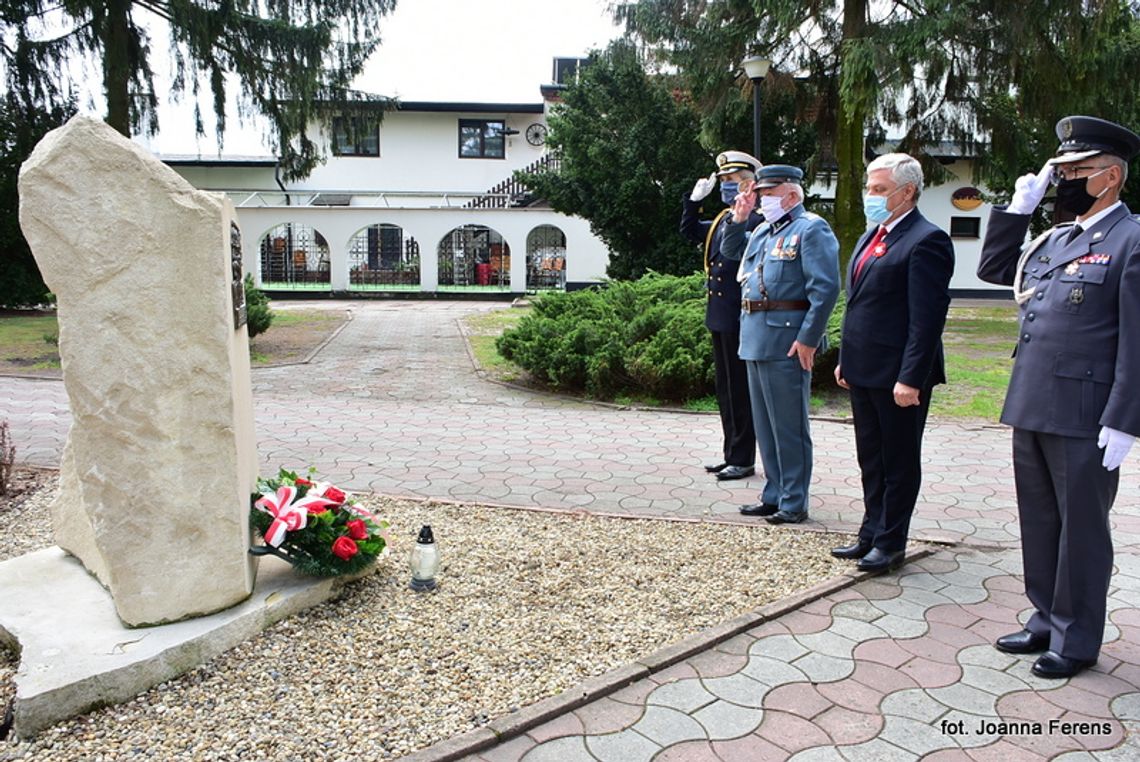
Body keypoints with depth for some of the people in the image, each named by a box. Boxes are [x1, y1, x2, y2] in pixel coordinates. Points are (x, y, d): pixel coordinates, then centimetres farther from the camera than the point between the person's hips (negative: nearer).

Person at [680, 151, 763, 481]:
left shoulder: (758, 220, -13)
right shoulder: (722, 220, 14)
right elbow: (689, 230, 28)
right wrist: (695, 200, 16)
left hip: (740, 319, -9)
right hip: (719, 317, 9)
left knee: (740, 389, 0)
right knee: (725, 388, 15)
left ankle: (742, 459, 11)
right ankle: (731, 453, 26)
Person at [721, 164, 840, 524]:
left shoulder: (811, 229, -8)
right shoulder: (763, 231, 17)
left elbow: (826, 288, -17)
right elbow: (730, 250, 34)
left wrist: (808, 339, -20)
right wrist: (738, 218, 17)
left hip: (786, 342, -9)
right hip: (756, 339, 9)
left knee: (789, 426, -1)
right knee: (765, 423, 14)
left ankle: (794, 503, 10)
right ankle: (774, 495, 26)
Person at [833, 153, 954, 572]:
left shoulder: (926, 241, -14)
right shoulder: (871, 236, 14)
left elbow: (928, 317, -19)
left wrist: (911, 378, -22)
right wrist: (846, 359, 16)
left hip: (899, 376, -9)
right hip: (864, 371, 9)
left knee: (899, 462, 6)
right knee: (871, 459, 17)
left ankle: (891, 543, 19)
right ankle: (871, 533, 30)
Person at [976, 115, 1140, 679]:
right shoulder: (1054, 240, 14)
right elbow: (993, 268, 22)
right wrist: (1019, 206, 12)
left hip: (1083, 418, -7)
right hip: (1031, 410, 8)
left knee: (1081, 528, 7)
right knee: (1040, 523, 17)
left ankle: (1077, 641, 22)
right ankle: (1047, 620, 32)